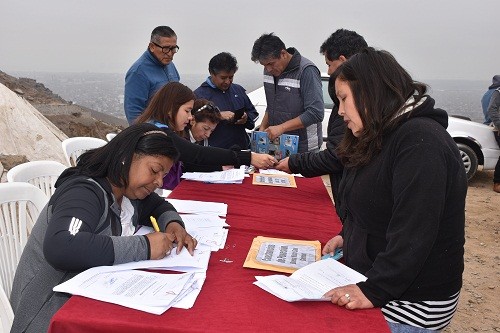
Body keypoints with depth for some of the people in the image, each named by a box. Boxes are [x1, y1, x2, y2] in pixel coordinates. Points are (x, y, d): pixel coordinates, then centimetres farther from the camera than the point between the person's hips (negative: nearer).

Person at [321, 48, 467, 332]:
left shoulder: (421, 142, -22)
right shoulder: (383, 138, 11)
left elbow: (413, 234, -28)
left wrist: (373, 292, -27)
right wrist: (348, 237, 5)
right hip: (369, 277, 9)